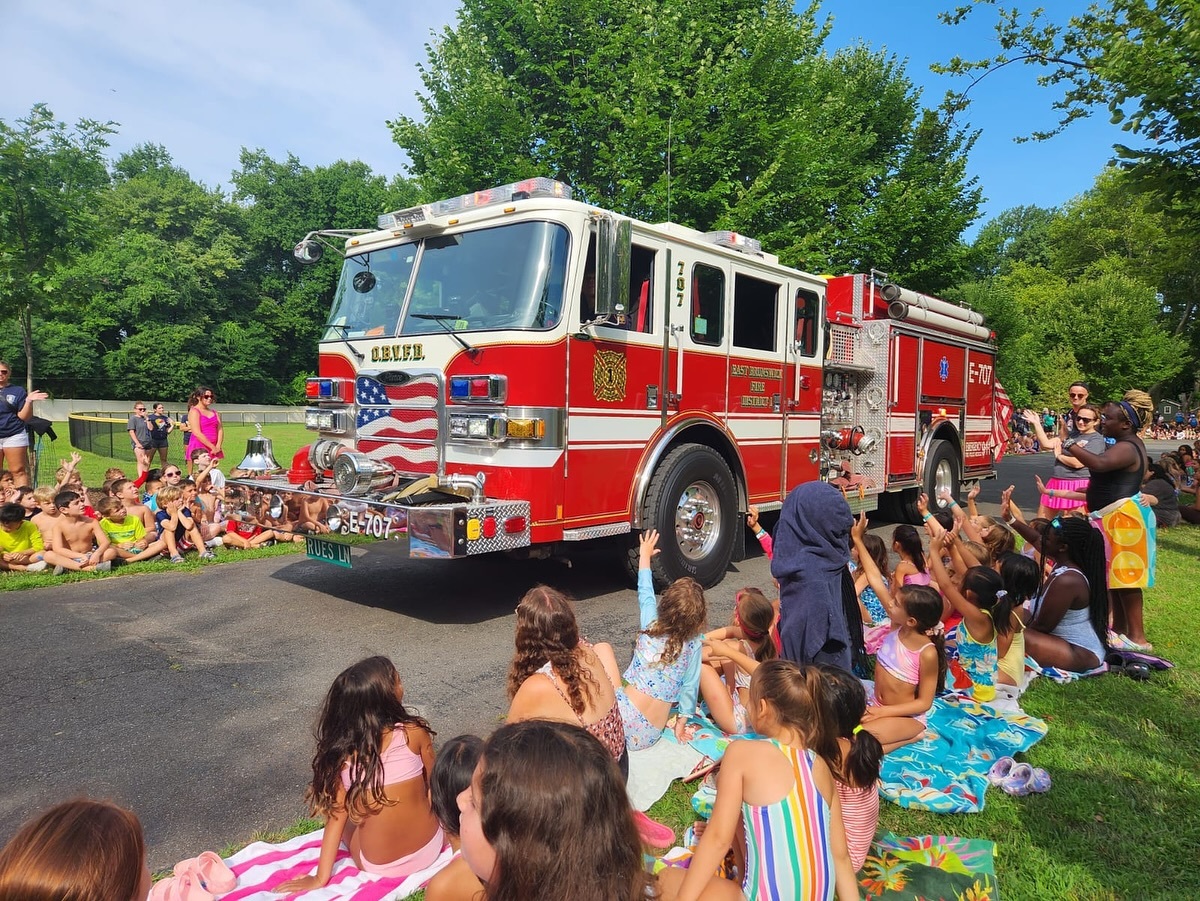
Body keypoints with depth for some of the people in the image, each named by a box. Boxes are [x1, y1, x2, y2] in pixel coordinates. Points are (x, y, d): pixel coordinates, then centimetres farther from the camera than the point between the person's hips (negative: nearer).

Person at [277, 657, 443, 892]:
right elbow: (433, 785, 0)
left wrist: (320, 878, 2)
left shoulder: (339, 751, -11)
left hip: (378, 866, 0)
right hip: (430, 849, 1)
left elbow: (337, 816, -8)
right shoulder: (414, 731, -14)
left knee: (323, 798, 24)